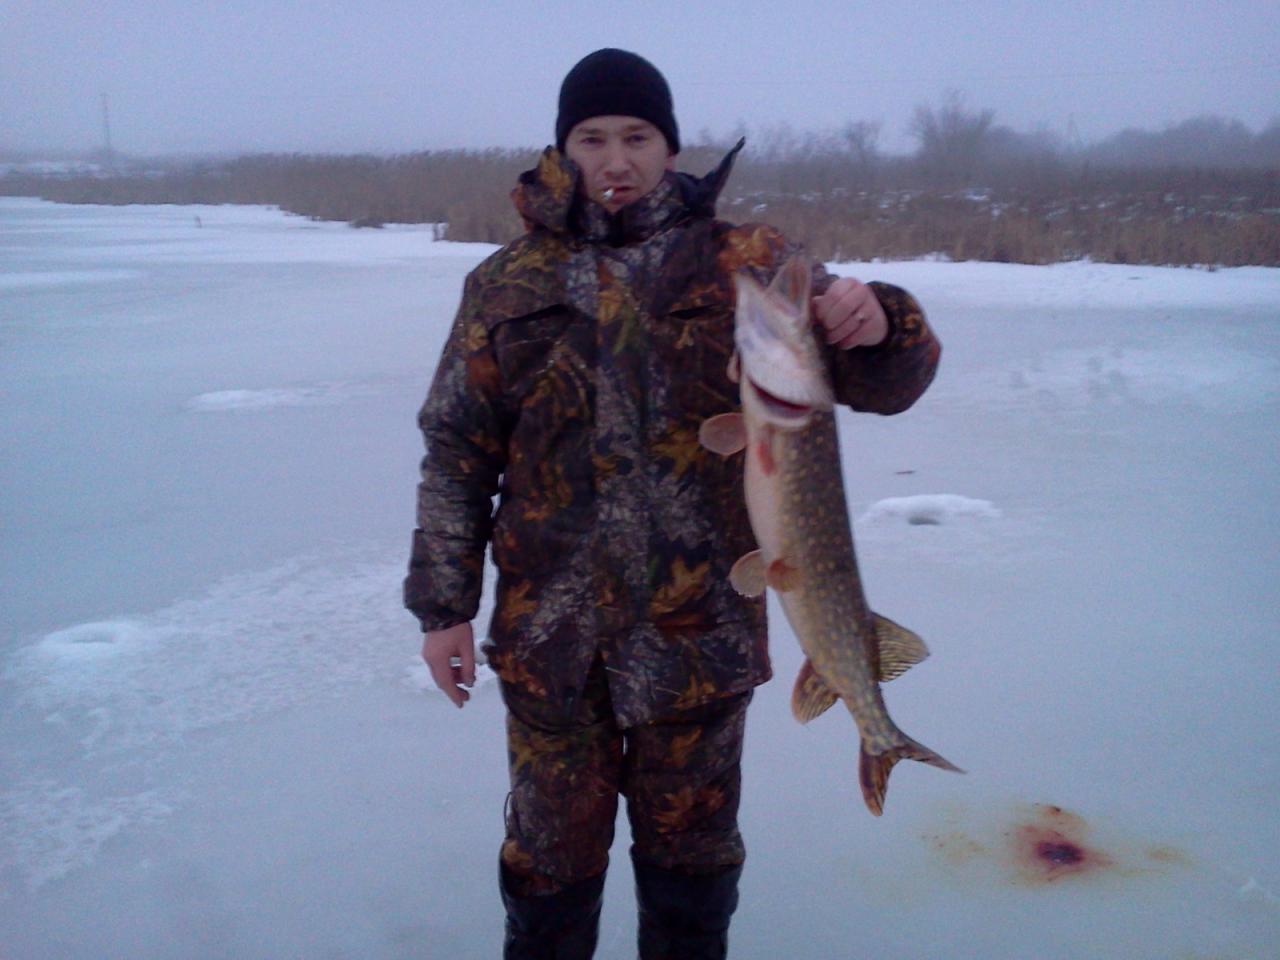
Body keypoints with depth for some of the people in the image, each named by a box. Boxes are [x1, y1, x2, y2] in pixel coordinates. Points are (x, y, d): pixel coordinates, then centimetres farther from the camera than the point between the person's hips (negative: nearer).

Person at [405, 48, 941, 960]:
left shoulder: (748, 264, -1)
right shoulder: (510, 283, 2)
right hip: (551, 629, 1)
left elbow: (889, 380, -5)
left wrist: (878, 323, -27)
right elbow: (458, 451, 4)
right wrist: (444, 605, 2)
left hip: (700, 626, 0)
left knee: (692, 845, 17)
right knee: (553, 845, 18)